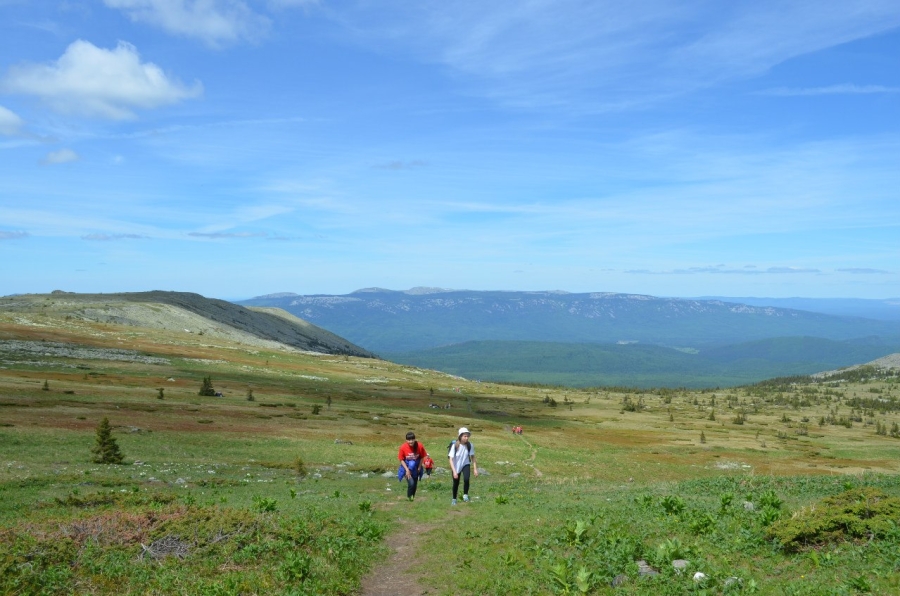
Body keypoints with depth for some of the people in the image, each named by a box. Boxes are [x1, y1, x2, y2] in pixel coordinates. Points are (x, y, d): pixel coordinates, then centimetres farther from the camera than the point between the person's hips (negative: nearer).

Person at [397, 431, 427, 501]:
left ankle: (413, 497, 31)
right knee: (411, 483, -18)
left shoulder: (420, 446, -20)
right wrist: (407, 469, -18)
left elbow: (422, 457, -4)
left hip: (416, 468, 2)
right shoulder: (403, 447, -22)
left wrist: (419, 468, -6)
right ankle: (409, 497, 7)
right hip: (407, 467, -2)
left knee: (415, 484, 10)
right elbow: (401, 459, -12)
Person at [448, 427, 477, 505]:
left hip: (465, 465, 1)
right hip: (456, 466, -1)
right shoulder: (455, 445, -24)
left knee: (466, 479, -26)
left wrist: (475, 469, -8)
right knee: (456, 483, 11)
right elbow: (451, 459, -23)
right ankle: (454, 499, 34)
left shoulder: (470, 445, -17)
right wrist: (454, 471, -31)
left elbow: (472, 457, -4)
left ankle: (465, 495, -3)